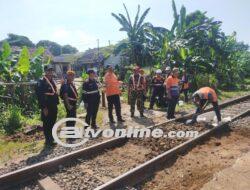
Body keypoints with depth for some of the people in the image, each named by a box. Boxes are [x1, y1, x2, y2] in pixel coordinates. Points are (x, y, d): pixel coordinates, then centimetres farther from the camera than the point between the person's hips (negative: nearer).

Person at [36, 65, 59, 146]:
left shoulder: (52, 81, 14)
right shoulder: (41, 82, -12)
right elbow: (39, 95, -17)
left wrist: (56, 103, 11)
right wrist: (44, 107, -20)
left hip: (53, 106, 8)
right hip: (46, 107, -8)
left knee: (52, 123, 17)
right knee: (47, 124, 3)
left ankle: (51, 139, 30)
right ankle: (48, 140, 14)